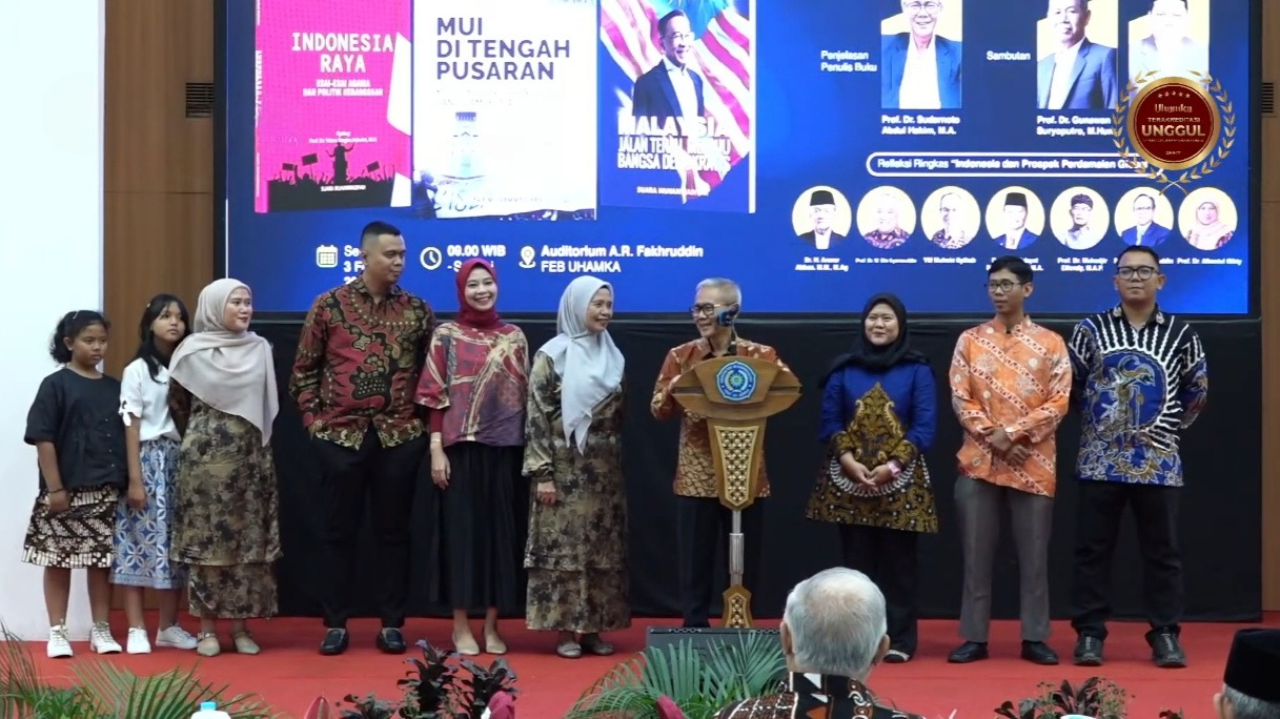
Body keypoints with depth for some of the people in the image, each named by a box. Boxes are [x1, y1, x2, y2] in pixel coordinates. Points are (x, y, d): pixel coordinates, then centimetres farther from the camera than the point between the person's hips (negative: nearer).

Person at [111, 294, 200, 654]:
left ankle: (169, 627, 13)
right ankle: (137, 629, -2)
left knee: (174, 544, 6)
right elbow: (131, 427, -6)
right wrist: (135, 479, -11)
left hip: (179, 461, 4)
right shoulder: (137, 370, -2)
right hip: (147, 460, -4)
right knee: (140, 541, -5)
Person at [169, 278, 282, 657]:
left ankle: (240, 625, 9)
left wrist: (254, 440, 9)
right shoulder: (192, 351, -2)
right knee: (205, 539, -1)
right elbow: (177, 405, 8)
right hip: (205, 457, -3)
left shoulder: (260, 349, 6)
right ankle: (207, 627, 5)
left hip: (250, 456, 3)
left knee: (249, 541, 2)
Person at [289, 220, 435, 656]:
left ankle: (392, 624, 15)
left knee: (393, 531, 7)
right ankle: (335, 624, 14)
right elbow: (303, 370, 4)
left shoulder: (417, 310, 5)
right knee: (339, 531, 5)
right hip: (341, 435, -1)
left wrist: (423, 419, 2)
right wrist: (314, 418, -2)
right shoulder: (329, 306, 1)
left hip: (400, 437, 1)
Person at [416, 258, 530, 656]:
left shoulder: (515, 336, 9)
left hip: (505, 448, 3)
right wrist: (436, 450, -9)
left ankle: (492, 626, 13)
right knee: (462, 529, 1)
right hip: (461, 447, -2)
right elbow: (436, 397, -2)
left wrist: (530, 447, 6)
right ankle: (461, 626, 9)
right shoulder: (446, 335, 1)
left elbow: (524, 395, 10)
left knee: (501, 530, 5)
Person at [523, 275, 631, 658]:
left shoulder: (613, 356, 12)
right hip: (565, 468, -5)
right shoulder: (552, 354, -5)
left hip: (604, 469, 5)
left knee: (603, 548, 6)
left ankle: (593, 627, 13)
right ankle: (566, 629, 3)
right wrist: (542, 473, -14)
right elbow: (537, 416, -8)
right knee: (563, 546, -3)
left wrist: (618, 462, 14)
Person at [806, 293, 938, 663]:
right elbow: (830, 422, 5)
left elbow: (925, 426, -4)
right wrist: (849, 462, -10)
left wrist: (892, 467, -13)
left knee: (898, 562, -1)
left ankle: (899, 639, 5)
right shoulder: (843, 369, 8)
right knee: (856, 560, 4)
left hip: (901, 481, -2)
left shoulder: (917, 369, 2)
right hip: (848, 479, 2)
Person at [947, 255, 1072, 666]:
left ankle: (1035, 638, 10)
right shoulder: (970, 340, 7)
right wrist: (993, 438, -11)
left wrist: (1013, 433, -14)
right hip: (979, 462, 1)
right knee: (977, 554, 2)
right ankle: (975, 638, 8)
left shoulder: (1050, 343, 4)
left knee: (1034, 556, 3)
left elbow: (1059, 402, -3)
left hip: (1034, 465, -1)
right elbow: (960, 398, 2)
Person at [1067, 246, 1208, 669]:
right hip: (1100, 460, 0)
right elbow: (1069, 384, 11)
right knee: (1092, 549, 2)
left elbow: (1197, 392, 13)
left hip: (1158, 462, 0)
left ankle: (1165, 634, 12)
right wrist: (1095, 420, 9)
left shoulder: (1180, 333, 4)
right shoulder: (1091, 329, 3)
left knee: (1162, 552, 4)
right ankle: (1089, 632, 9)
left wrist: (1171, 427, 9)